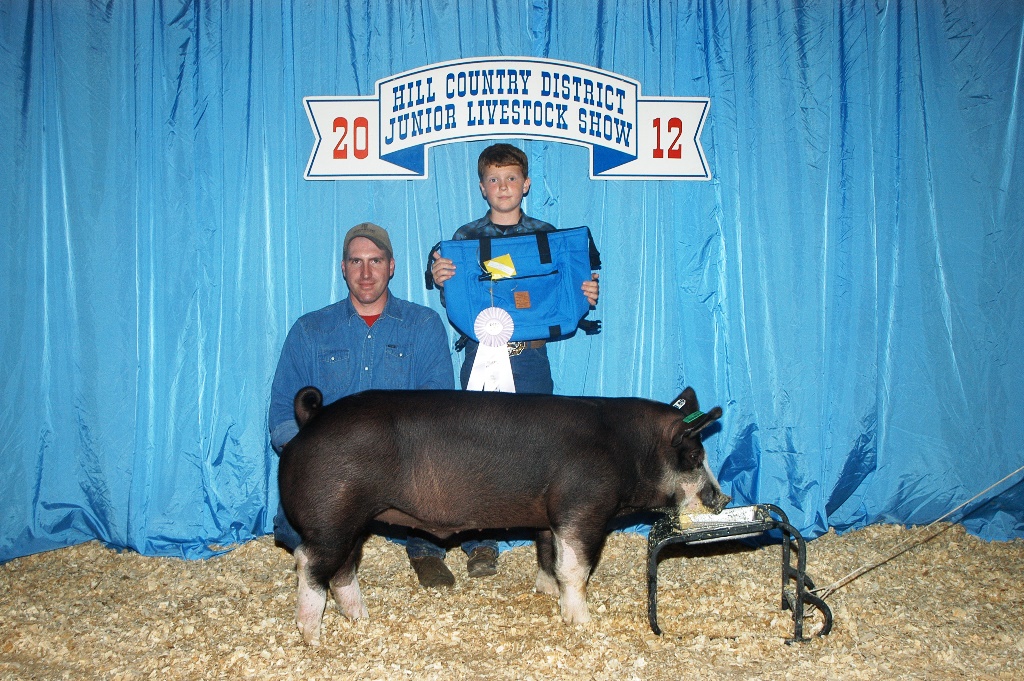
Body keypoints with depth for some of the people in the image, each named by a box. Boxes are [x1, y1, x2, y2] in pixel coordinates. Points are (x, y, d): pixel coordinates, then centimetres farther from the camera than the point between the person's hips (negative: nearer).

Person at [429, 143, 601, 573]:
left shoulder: (547, 235, 8)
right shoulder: (465, 238, 7)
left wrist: (584, 296, -12)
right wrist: (441, 281, -14)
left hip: (531, 357, 0)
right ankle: (482, 543, 12)